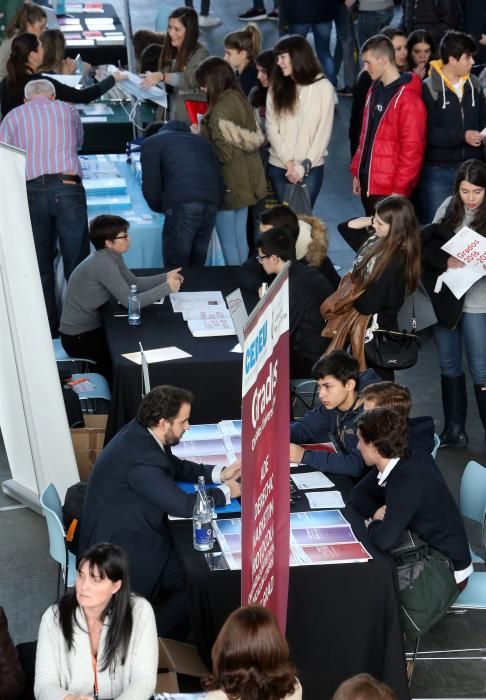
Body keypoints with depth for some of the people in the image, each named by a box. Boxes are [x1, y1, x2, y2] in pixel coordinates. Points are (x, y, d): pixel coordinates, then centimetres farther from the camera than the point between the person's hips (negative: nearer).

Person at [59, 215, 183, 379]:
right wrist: (167, 288, -21)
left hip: (91, 327, 8)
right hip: (78, 338, -8)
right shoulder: (103, 264, -27)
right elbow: (131, 301, -28)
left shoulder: (111, 256, 1)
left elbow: (134, 283, 8)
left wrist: (165, 278, -4)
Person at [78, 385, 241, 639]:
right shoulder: (141, 459, -31)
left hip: (118, 529, 10)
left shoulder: (140, 431, -3)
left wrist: (218, 474, 2)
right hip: (119, 548, -10)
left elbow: (175, 466, 15)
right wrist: (226, 492, -11)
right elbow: (183, 505, -27)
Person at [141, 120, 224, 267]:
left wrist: (159, 207, 25)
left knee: (175, 271, 0)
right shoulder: (202, 141, 35)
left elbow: (151, 185, 8)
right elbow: (219, 181, 26)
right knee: (196, 267, 15)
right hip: (211, 206, 6)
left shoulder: (152, 142, 19)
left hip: (182, 206, -5)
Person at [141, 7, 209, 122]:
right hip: (168, 118, 5)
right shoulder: (170, 52, 12)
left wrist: (161, 76, -36)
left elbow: (190, 79, -23)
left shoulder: (200, 53, -6)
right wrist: (150, 78, -2)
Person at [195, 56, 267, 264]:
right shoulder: (240, 99, 4)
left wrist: (199, 138, -9)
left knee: (228, 243, 4)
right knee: (240, 239, 18)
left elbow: (223, 155, -23)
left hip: (229, 184, -9)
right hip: (246, 181, 9)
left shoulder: (220, 111, -22)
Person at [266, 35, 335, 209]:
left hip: (311, 168, -3)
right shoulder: (277, 87, 9)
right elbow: (271, 128, 2)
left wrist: (304, 166, -10)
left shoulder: (323, 87, -1)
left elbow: (324, 132, -3)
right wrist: (288, 162, -10)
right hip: (279, 167, 3)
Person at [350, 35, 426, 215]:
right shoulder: (375, 90, 11)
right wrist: (356, 171, 15)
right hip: (368, 182, 9)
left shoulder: (407, 98, -16)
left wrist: (399, 189, -18)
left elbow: (412, 149, -18)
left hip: (389, 189, -8)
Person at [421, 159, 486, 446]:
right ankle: (454, 431, 26)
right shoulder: (449, 207, 1)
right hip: (444, 295, 5)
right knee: (449, 366, 14)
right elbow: (428, 243, 2)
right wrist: (446, 261, -16)